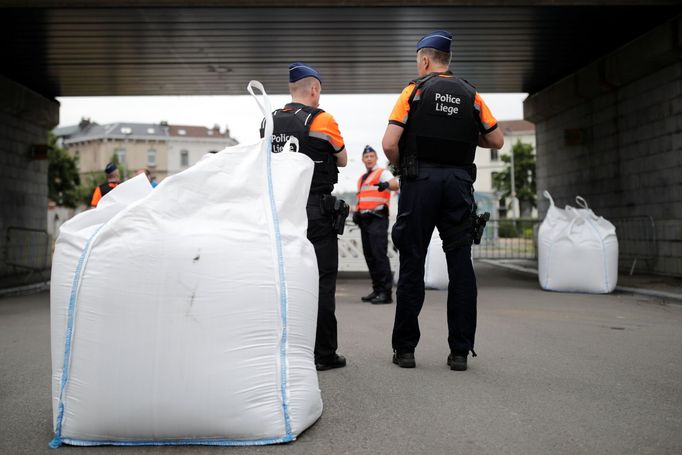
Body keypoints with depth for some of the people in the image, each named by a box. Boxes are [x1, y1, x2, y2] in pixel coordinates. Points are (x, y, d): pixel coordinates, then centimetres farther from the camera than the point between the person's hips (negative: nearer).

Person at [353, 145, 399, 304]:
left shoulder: (383, 173, 1)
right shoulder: (361, 179, 24)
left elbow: (395, 184, -18)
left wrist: (387, 184, -40)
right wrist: (356, 212, 12)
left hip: (377, 218, -8)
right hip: (364, 219, 8)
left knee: (379, 254, -15)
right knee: (369, 255, 7)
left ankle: (386, 292, -15)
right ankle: (377, 290, 14)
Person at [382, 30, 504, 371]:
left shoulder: (414, 91, 1)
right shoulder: (471, 95, 10)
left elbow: (389, 143, -9)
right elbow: (496, 141, 12)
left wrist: (402, 167, 10)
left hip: (420, 181, -2)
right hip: (459, 182, 2)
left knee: (412, 264, 3)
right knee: (460, 265, 4)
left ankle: (405, 348, 9)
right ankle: (460, 351, 6)